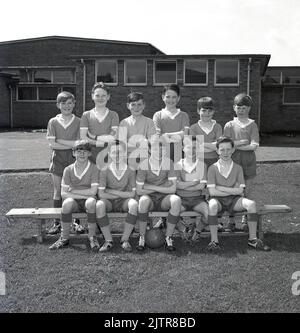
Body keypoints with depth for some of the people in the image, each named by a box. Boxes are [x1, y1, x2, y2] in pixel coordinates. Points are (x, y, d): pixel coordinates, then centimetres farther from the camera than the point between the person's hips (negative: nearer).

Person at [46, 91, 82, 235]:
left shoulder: (78, 122, 2)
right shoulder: (53, 122, 4)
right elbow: (51, 144, -4)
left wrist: (59, 140, -10)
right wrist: (71, 144, -10)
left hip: (74, 158, -1)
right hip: (58, 158, 1)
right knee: (58, 191, 5)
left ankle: (76, 221, 11)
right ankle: (57, 222, 13)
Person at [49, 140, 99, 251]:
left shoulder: (94, 168, -3)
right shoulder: (68, 170, 2)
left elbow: (93, 191, -13)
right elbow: (63, 194, -5)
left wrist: (73, 190, -8)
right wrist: (83, 195, -14)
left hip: (88, 201, -1)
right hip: (74, 202, 1)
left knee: (91, 202, -35)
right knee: (67, 202, -32)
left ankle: (92, 237, -20)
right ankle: (64, 238, -19)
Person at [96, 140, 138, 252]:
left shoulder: (130, 171, -3)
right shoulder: (104, 171, -4)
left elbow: (132, 194, -8)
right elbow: (101, 194, -11)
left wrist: (111, 191, -12)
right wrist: (121, 194, -11)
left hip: (124, 202, 0)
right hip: (109, 202, 0)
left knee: (134, 204, -33)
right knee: (99, 204, -34)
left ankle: (125, 239, -21)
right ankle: (108, 240, -23)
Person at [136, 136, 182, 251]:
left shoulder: (168, 163, -5)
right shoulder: (143, 165, -7)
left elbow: (173, 189, -10)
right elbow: (139, 191, -8)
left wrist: (151, 187, -13)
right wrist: (162, 188, -9)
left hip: (164, 200, 1)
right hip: (150, 200, -1)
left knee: (176, 200, -31)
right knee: (144, 200, -35)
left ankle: (168, 237, -18)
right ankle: (141, 238, -20)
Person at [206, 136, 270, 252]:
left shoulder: (238, 168, 7)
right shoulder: (213, 168, 0)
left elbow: (240, 191, -3)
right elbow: (212, 191, -10)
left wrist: (220, 188, -10)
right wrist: (232, 190, -8)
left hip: (234, 200, 3)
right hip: (218, 199, -2)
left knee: (251, 204, -26)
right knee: (212, 205, -37)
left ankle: (252, 239, -14)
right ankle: (214, 241, -29)